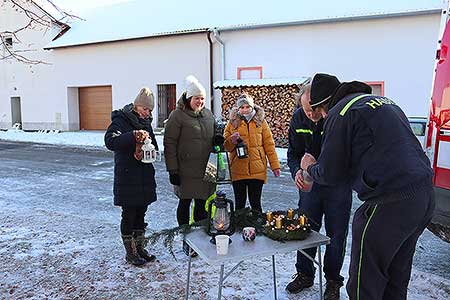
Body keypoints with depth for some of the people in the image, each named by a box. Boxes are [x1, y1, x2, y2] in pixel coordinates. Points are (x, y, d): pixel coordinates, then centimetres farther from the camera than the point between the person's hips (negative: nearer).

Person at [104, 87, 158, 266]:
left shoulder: (146, 122, 13)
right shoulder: (121, 120, -9)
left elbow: (153, 144, 22)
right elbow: (110, 141, -25)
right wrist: (134, 136, -34)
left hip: (145, 176, 7)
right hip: (127, 177, -7)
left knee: (141, 214, 15)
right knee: (129, 215, 3)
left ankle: (140, 248, 27)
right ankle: (130, 253, 17)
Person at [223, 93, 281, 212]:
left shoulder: (261, 121, 5)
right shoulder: (232, 122, 7)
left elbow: (269, 144, 4)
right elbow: (225, 146, 10)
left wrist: (275, 165, 0)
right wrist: (232, 140, -13)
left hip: (257, 170, -1)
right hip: (238, 170, 1)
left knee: (256, 203, 8)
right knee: (239, 204, 9)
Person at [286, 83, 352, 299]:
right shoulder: (298, 118, -8)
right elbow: (293, 152, 1)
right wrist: (297, 171, -19)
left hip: (337, 183, -4)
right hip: (310, 182, 4)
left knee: (336, 233, 8)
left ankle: (333, 281, 28)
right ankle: (305, 275, 31)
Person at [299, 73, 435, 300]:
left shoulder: (341, 112, -7)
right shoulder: (384, 102, 20)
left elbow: (330, 174, -7)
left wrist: (310, 168, 15)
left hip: (390, 203, -9)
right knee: (396, 278, 23)